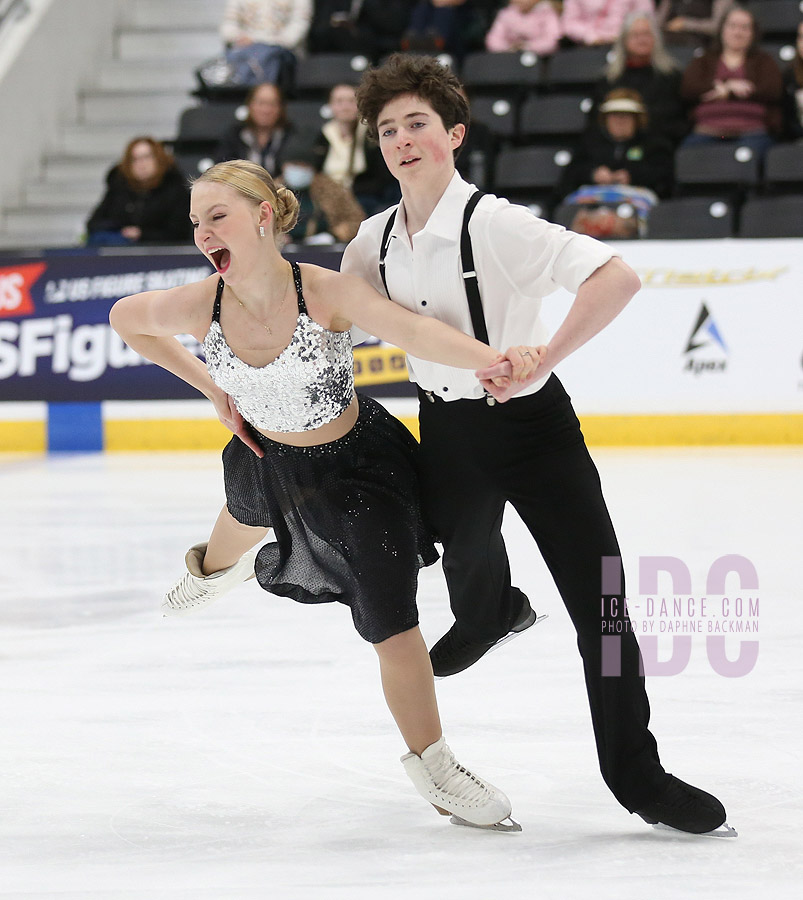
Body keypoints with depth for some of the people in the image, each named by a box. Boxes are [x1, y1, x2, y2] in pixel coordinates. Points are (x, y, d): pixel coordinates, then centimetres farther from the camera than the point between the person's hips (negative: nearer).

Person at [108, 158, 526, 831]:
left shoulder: (326, 292, -33)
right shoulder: (198, 307, -22)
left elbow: (411, 329, -49)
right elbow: (125, 319, 0)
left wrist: (496, 361, -67)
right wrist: (212, 388, -1)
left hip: (356, 466, -4)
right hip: (267, 457, 4)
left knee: (393, 627, -5)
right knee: (249, 516, 36)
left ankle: (433, 764, 15)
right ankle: (214, 568, 74)